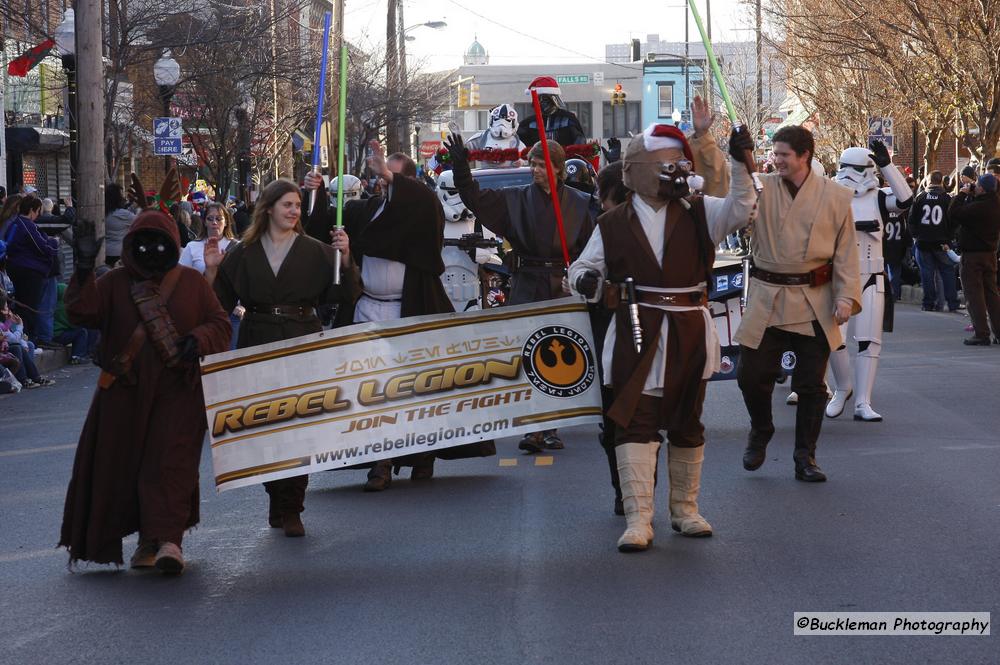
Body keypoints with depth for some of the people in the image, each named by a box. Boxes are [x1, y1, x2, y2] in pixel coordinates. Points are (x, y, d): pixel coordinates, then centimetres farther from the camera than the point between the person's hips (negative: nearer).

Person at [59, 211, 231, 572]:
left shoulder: (191, 282, 6)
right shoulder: (115, 283, 6)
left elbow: (220, 325, 7)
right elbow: (81, 313, -8)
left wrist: (198, 339, -14)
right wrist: (84, 269, -21)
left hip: (177, 392, -2)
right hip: (125, 392, 2)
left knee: (170, 462, -13)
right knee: (122, 464, 5)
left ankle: (168, 540, -21)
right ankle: (149, 539, 17)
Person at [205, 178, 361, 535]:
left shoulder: (315, 251, 6)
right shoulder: (243, 254, 8)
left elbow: (345, 296, 0)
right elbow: (220, 302, 8)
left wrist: (345, 258, -13)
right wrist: (211, 270, -6)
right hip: (258, 345, 1)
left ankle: (289, 509, 0)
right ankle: (280, 502, 19)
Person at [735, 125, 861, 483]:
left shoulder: (835, 196, 0)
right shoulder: (762, 188, 1)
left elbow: (845, 251, 2)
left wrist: (846, 296, -6)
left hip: (814, 303, -1)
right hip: (767, 299, 1)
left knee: (811, 384, 5)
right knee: (752, 374, 0)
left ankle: (805, 457, 17)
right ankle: (760, 432, 29)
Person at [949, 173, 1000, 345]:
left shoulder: (978, 207, -23)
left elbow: (954, 213, -20)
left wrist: (963, 194, -9)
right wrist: (969, 195, 7)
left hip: (973, 255, -8)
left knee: (974, 294, -2)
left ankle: (981, 334, -4)